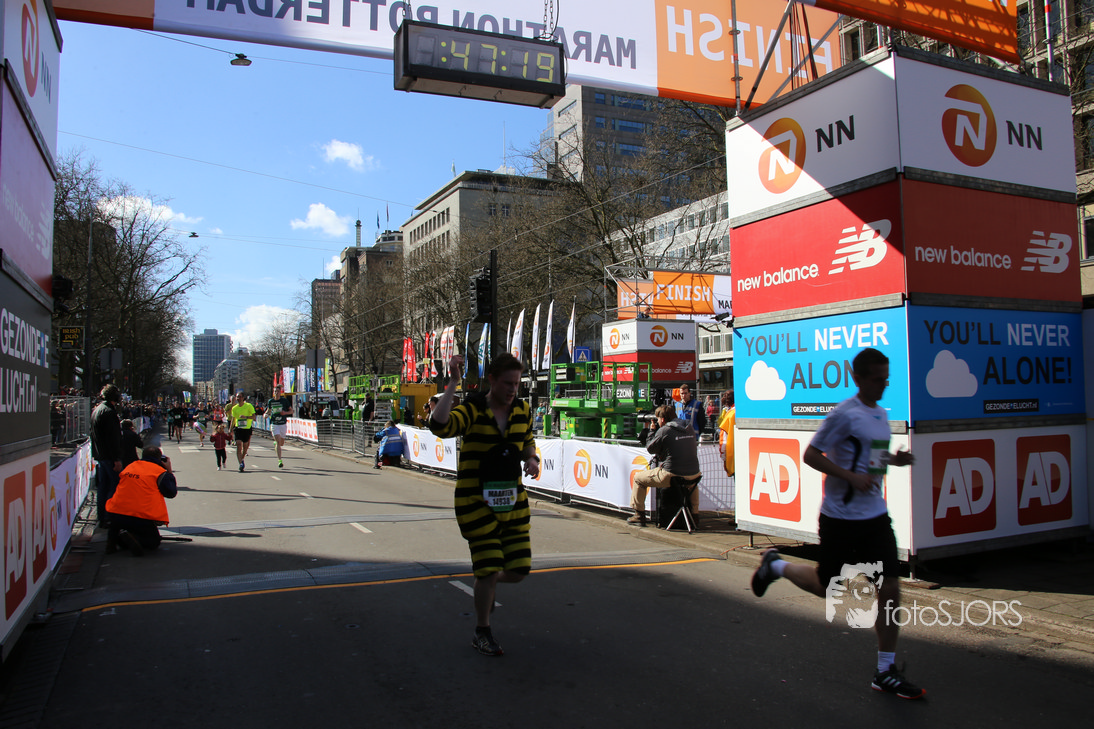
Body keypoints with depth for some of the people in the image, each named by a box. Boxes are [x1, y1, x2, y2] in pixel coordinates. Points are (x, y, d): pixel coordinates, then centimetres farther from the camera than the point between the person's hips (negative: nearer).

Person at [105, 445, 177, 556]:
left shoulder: (130, 466, 12)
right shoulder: (159, 472, -4)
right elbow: (172, 493, 1)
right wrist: (169, 471, 10)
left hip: (116, 514, 6)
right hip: (141, 517, -6)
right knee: (154, 542, 12)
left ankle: (114, 538, 1)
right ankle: (131, 537, -18)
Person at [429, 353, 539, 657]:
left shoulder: (522, 411, 3)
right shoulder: (472, 410, -13)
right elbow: (439, 426, -31)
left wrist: (531, 459, -1)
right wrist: (453, 384, -30)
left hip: (513, 501, 5)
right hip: (476, 503, -5)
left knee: (519, 570, 5)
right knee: (490, 569, -2)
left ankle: (485, 583, 40)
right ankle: (481, 634, 23)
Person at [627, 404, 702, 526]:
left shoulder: (664, 430, -9)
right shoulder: (690, 428, 8)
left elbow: (650, 448, 1)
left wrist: (652, 431, 16)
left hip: (671, 476, -6)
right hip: (692, 475, 6)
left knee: (638, 478, 15)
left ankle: (639, 515, 16)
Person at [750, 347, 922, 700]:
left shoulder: (882, 414, 10)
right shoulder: (844, 413, -15)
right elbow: (810, 455, -15)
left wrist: (895, 459, 4)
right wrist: (852, 477, -23)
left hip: (876, 515, 7)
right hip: (841, 516, -7)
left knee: (890, 588, 2)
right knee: (826, 587, 6)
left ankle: (886, 672, 14)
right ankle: (776, 565, 34)